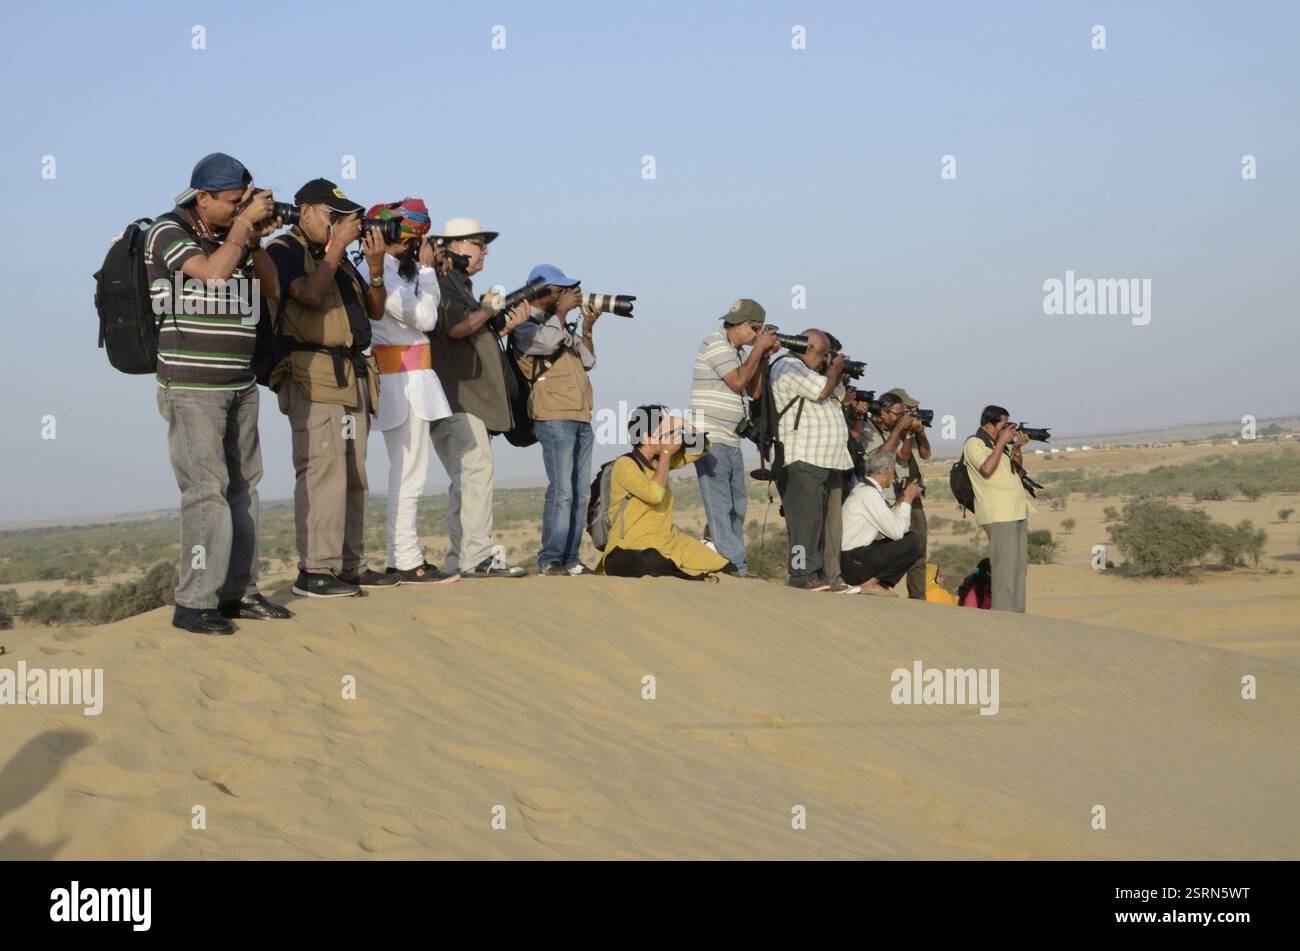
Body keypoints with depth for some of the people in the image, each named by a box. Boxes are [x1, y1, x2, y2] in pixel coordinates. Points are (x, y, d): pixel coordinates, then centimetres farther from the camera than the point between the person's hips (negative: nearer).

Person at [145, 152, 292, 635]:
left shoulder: (231, 236, 12)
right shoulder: (168, 231, -7)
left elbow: (272, 290, 15)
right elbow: (212, 272, -23)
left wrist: (255, 240, 1)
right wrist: (245, 222, -14)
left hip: (240, 384, 7)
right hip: (192, 388, -7)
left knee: (242, 487, 7)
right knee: (207, 490, -11)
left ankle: (237, 592, 13)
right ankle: (193, 603, -8)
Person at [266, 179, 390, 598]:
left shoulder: (339, 258, 23)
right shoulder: (284, 251, -1)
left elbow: (375, 311, 22)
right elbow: (309, 294, -19)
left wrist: (376, 266, 6)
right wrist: (336, 247, -12)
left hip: (352, 378, 9)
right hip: (313, 376, -9)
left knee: (354, 475, 7)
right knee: (322, 471, -15)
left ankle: (350, 565, 11)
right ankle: (314, 571, -16)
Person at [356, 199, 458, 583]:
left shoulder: (396, 269, 17)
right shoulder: (375, 270, -12)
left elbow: (426, 315, 16)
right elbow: (424, 318, -13)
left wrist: (424, 271, 12)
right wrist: (427, 270, -3)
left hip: (412, 378, 10)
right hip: (401, 380, -10)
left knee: (407, 474, 12)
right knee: (408, 475, -9)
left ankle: (402, 558, 16)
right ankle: (407, 562, -7)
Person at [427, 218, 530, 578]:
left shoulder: (461, 284, 25)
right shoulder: (441, 283, -6)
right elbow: (454, 327, -20)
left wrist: (508, 325, 13)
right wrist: (489, 310, -5)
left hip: (473, 398, 11)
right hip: (455, 398, -11)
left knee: (472, 475, 7)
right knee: (475, 470, -17)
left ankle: (471, 557, 7)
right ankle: (474, 557, -20)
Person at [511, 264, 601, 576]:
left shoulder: (561, 324, 24)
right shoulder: (525, 325, 0)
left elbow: (588, 362, 21)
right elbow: (547, 341, -20)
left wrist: (587, 328, 9)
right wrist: (561, 310, -8)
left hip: (581, 417, 8)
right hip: (554, 417, -8)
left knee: (580, 491, 4)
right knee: (562, 489, -14)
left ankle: (570, 559, 6)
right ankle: (550, 560, -12)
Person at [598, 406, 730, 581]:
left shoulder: (658, 460, 14)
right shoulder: (625, 464, -10)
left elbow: (702, 447, 20)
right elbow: (655, 494, -25)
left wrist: (682, 424, 2)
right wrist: (666, 454, -13)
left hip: (668, 546, 7)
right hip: (629, 553, -7)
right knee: (654, 565, -42)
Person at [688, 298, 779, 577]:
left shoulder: (736, 351, 19)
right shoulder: (716, 344, -9)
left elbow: (754, 390, 17)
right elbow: (737, 381, -18)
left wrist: (763, 355, 6)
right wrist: (758, 349, -9)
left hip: (731, 441, 10)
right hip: (711, 439, -10)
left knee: (737, 505, 10)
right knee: (719, 504, -9)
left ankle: (733, 564, 15)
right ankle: (734, 564, -12)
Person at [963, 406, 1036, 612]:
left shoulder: (997, 444, 19)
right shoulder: (974, 444, -6)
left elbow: (1017, 468, 22)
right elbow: (986, 469, -21)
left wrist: (1016, 447, 5)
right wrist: (1001, 442, -14)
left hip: (1017, 511, 9)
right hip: (999, 515, -9)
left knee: (1019, 565, 11)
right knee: (1005, 566, -12)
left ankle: (1017, 612, 16)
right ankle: (1003, 614, -12)